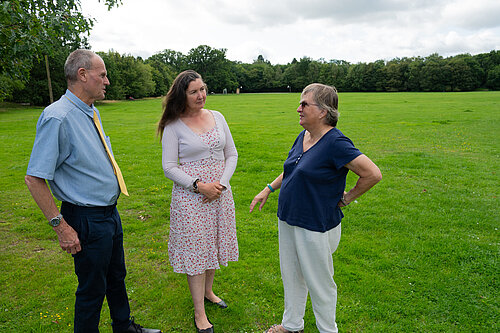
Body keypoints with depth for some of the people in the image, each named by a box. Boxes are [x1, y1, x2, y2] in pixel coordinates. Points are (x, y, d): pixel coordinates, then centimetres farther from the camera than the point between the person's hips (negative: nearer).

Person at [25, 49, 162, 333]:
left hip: (110, 212, 9)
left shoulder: (92, 113, 5)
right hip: (87, 219, -9)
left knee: (116, 277, 25)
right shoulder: (58, 117, -22)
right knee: (92, 288, 10)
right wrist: (61, 226, -21)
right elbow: (34, 178, -22)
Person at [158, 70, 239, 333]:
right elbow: (169, 167, -9)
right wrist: (199, 185, -18)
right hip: (190, 195, -4)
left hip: (219, 192, 5)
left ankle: (208, 291, 42)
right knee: (195, 249, 4)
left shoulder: (217, 117, 4)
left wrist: (221, 183, -7)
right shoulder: (173, 126, -8)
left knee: (214, 243, 17)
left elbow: (231, 154, 7)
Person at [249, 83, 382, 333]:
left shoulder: (335, 143, -22)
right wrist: (268, 189, 16)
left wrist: (346, 198, -12)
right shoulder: (303, 136, 3)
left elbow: (373, 174, -22)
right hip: (287, 219, 8)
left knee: (319, 283, 12)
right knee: (291, 277, 22)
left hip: (315, 226, -8)